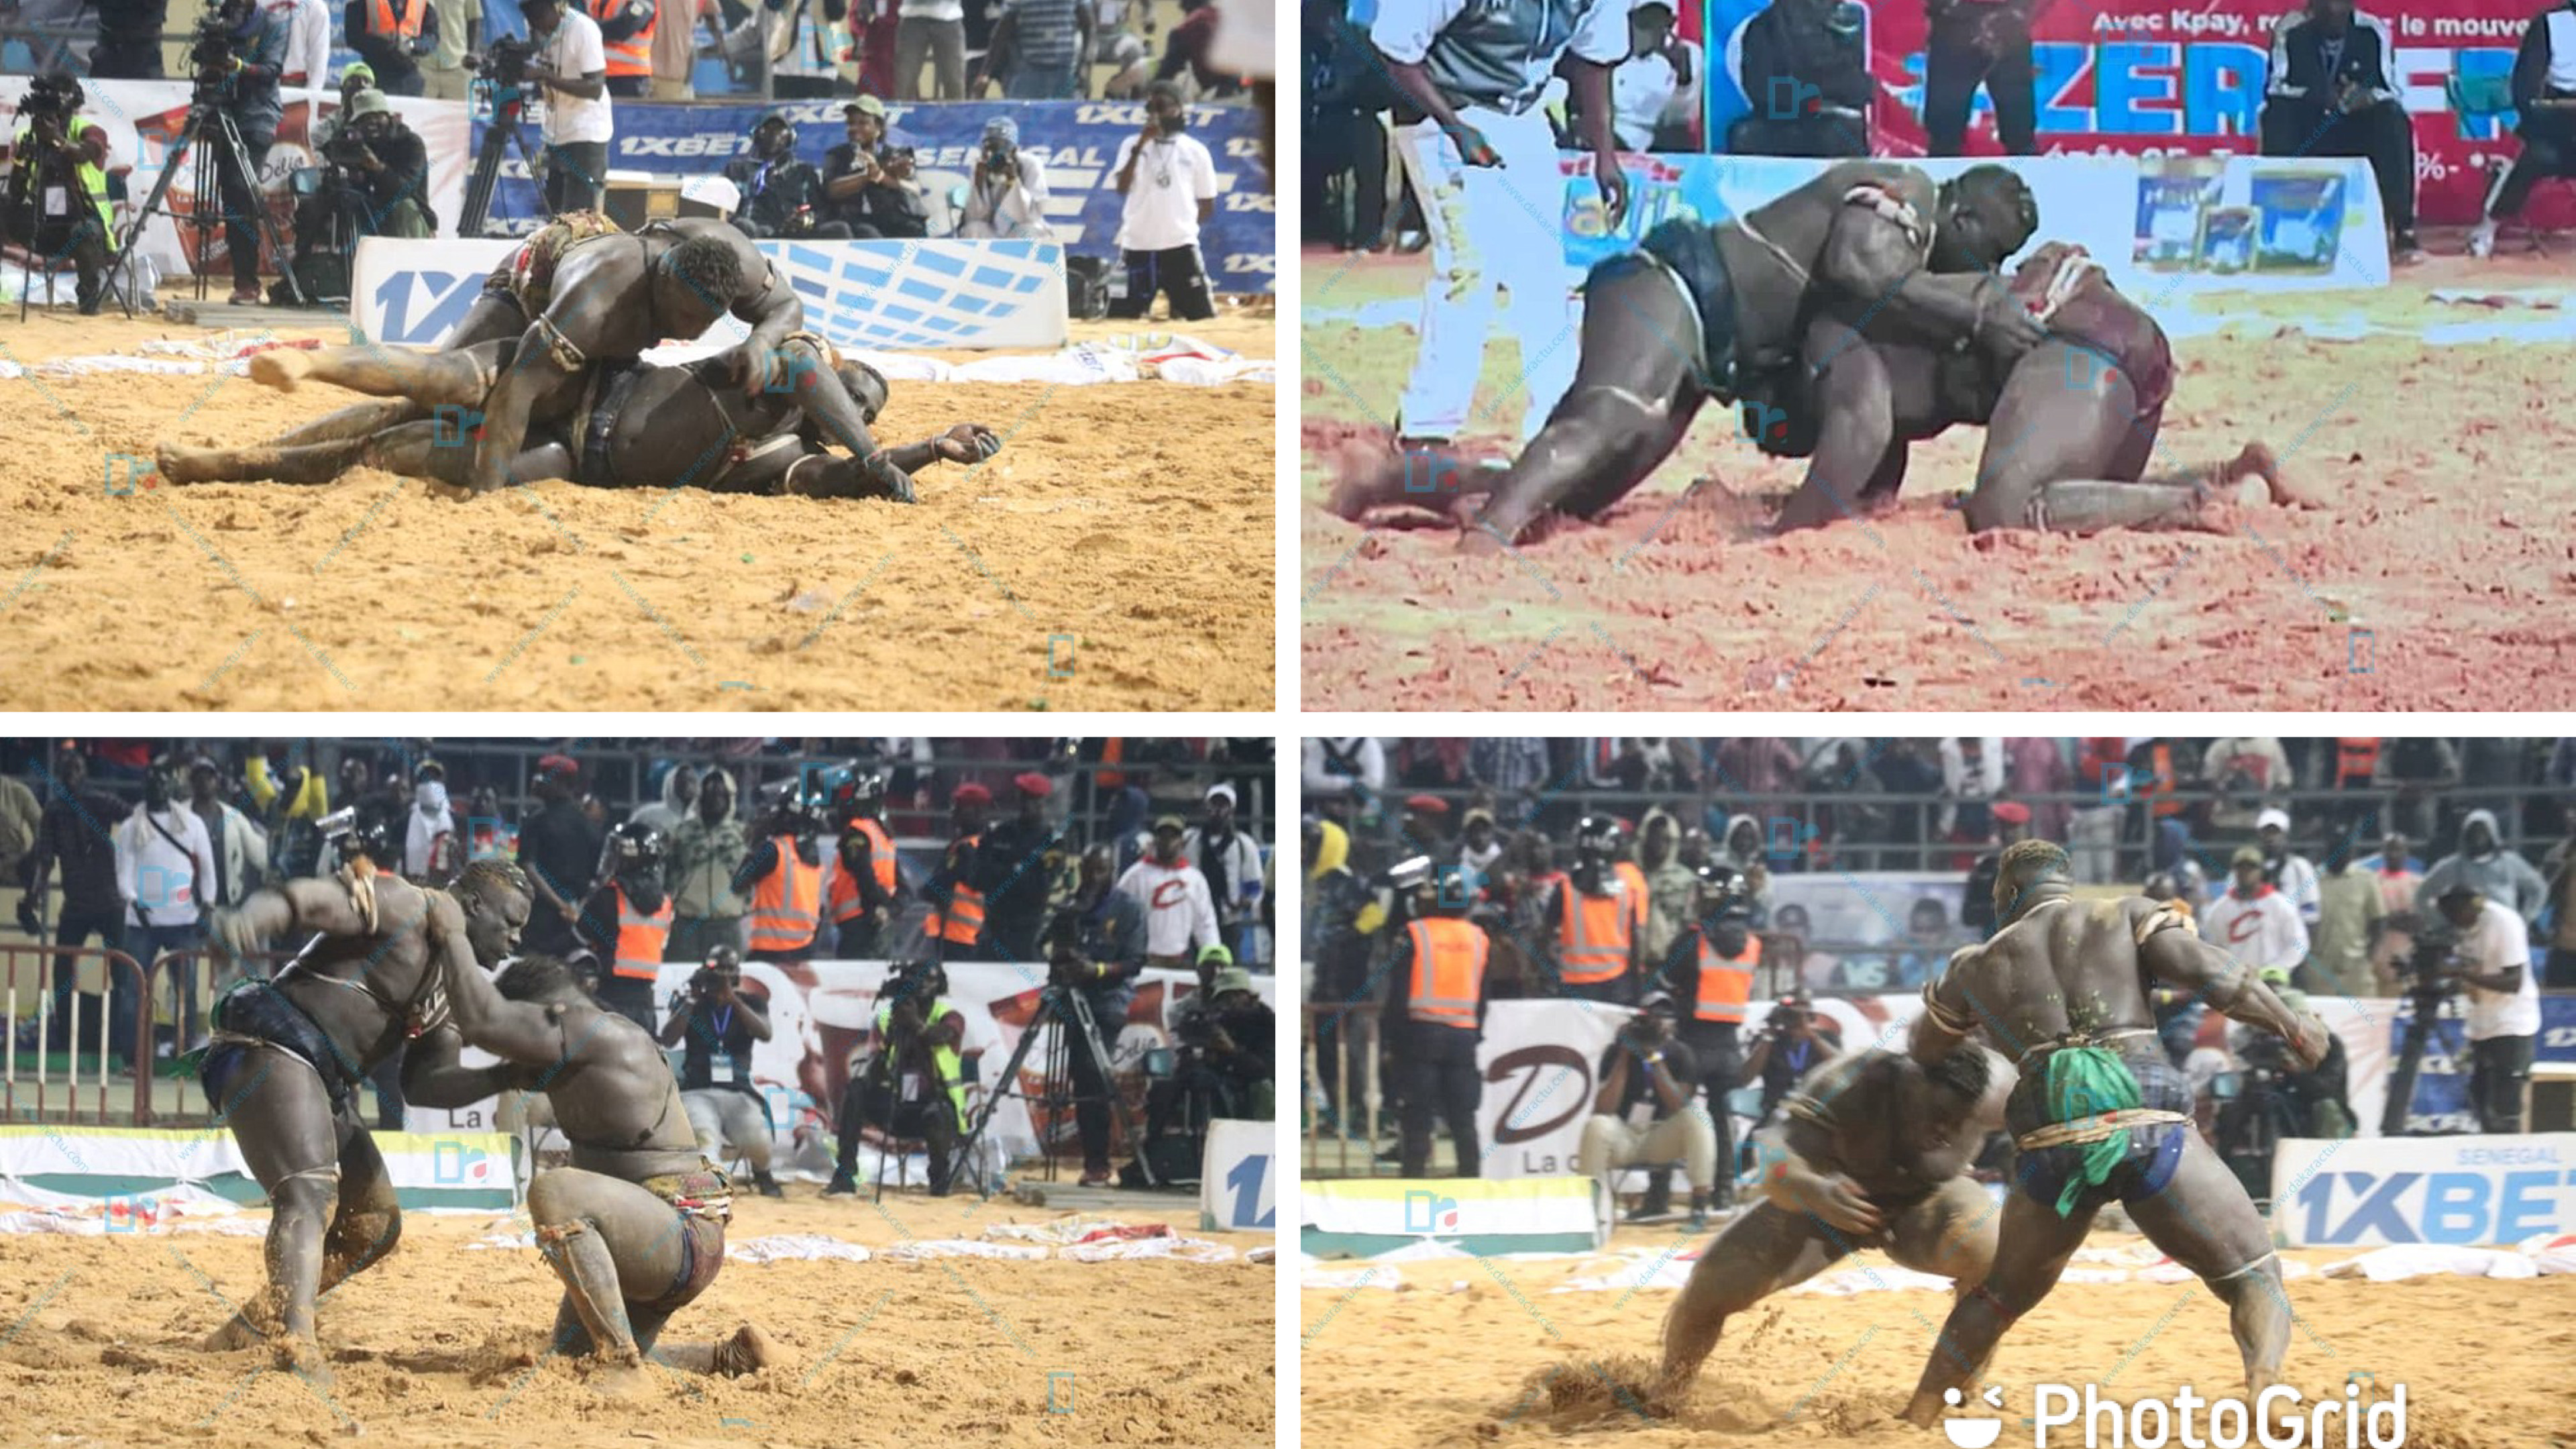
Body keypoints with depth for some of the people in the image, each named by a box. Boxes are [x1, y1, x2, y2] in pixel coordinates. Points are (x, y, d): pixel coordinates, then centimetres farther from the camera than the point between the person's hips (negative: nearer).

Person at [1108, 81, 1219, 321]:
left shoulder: (1196, 151, 5)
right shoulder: (1132, 144, 6)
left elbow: (1208, 206, 12)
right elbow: (1122, 188, -11)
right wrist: (1141, 145, -15)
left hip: (1181, 246, -1)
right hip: (1137, 246, 1)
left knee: (1201, 315, -4)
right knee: (1123, 317, 1)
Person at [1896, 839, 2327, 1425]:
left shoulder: (1979, 965, 22)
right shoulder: (2127, 916, 15)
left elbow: (1924, 1050, 38)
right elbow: (2204, 970, -1)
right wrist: (2293, 1026, 9)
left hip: (2052, 1147, 3)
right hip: (2151, 1130, -3)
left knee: (2003, 1289, 28)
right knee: (2254, 1277, 0)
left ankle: (1919, 1416, 30)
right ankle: (2264, 1381, -30)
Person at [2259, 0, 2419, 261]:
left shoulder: (2373, 32, -9)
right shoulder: (2291, 31, -11)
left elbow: (2390, 90, -13)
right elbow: (2275, 87, -17)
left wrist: (2367, 97, -37)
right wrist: (2318, 96, -36)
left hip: (2357, 131, 0)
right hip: (2306, 135, 0)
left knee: (2394, 121, -29)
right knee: (2277, 116, -31)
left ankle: (2403, 231, -28)